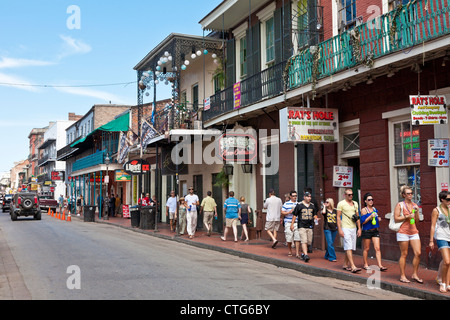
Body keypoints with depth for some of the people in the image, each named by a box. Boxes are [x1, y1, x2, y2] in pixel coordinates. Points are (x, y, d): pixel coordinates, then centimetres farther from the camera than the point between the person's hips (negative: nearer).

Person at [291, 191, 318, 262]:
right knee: (304, 241, -13)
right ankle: (306, 255, -18)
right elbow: (295, 215, 1)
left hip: (310, 226, 5)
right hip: (302, 226, -5)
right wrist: (292, 224, -3)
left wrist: (316, 218, -3)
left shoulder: (312, 205, 12)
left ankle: (303, 254, 23)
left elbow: (315, 214, 20)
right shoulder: (299, 205, -1)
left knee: (308, 242, 7)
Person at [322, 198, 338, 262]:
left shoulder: (335, 210, 10)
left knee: (331, 243, 9)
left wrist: (337, 226, 8)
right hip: (327, 228, -4)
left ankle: (327, 256, 24)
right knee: (330, 243, -11)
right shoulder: (325, 209, 2)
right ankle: (332, 257, -10)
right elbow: (323, 212, -23)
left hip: (334, 229, 4)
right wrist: (324, 206, -7)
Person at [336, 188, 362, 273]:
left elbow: (357, 217, 19)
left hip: (353, 228, 6)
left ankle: (345, 264, 17)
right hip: (345, 228, -6)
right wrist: (340, 229, -12)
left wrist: (359, 228, 12)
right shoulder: (341, 203, -3)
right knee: (349, 247, -11)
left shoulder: (355, 203, 15)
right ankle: (353, 267, -16)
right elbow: (338, 217, -5)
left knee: (352, 248, 6)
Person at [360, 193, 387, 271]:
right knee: (366, 248, 6)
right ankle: (365, 264, 19)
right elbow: (362, 222, -12)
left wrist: (378, 219, 4)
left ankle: (380, 265, -7)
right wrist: (370, 216, -21)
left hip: (375, 231, 4)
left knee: (377, 248, -4)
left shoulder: (375, 209, 11)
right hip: (367, 231, -4)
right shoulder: (364, 210, -6)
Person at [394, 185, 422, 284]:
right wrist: (407, 216, -14)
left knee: (418, 253, -3)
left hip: (414, 232, 5)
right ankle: (402, 276, 9)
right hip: (403, 232, -5)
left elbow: (417, 220, 15)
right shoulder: (400, 205, -1)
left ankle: (414, 275, 11)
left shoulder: (415, 205, 14)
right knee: (404, 254, 0)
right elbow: (396, 218, -7)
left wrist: (416, 212, -1)